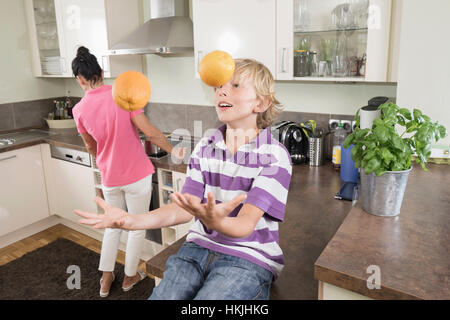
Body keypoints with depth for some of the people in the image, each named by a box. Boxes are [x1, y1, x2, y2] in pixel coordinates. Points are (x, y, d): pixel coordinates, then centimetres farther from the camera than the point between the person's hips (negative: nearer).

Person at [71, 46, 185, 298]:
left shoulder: (80, 110, -3)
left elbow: (91, 147, 10)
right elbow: (150, 132, -16)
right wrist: (173, 150, 0)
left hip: (109, 178, 3)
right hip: (137, 175, -3)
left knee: (113, 226, 23)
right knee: (137, 228, 16)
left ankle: (106, 279, 33)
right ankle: (130, 277, 33)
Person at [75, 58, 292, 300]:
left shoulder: (275, 156, -11)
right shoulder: (204, 148, 4)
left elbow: (245, 225, -19)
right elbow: (182, 208, -2)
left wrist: (216, 221, -42)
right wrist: (132, 220, -18)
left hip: (249, 258, -3)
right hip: (199, 247, 4)